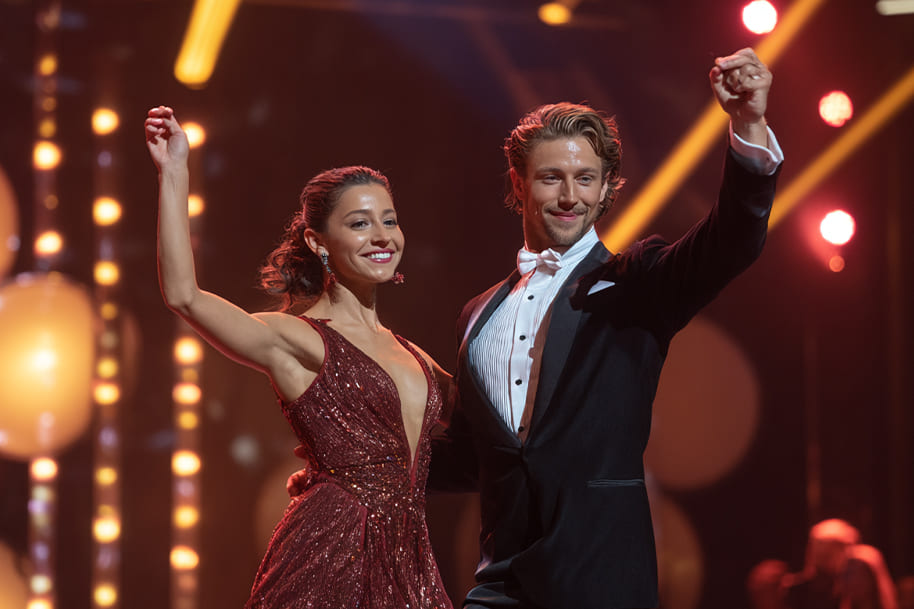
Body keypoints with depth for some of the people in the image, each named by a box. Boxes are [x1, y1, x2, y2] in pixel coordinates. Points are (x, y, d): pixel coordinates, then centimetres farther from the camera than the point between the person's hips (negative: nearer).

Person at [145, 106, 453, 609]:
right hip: (326, 561, -6)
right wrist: (173, 172, -16)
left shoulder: (413, 356, 16)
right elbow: (183, 295, -17)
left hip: (409, 564, 6)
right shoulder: (295, 341, -3)